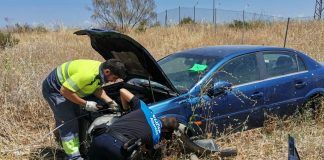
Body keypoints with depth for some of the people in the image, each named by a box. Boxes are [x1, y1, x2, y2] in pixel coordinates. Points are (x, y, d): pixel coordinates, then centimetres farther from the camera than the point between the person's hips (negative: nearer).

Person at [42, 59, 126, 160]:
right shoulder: (87, 74, -38)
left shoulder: (101, 71, -10)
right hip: (54, 88, -9)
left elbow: (97, 89, 8)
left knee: (75, 120, 12)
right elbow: (65, 91, -33)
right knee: (68, 122, -12)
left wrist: (109, 101, -5)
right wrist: (85, 104, -26)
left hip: (68, 88, 9)